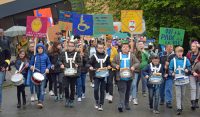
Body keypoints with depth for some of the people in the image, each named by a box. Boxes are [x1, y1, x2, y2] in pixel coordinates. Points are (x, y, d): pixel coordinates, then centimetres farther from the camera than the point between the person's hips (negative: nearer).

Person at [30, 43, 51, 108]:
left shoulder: (45, 56, 4)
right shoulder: (34, 56, 6)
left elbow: (49, 63, 13)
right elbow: (31, 63, 11)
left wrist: (47, 68, -5)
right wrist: (31, 66, -11)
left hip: (43, 74, -2)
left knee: (42, 88, -12)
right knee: (37, 89, 9)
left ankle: (41, 101, -19)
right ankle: (39, 99, 24)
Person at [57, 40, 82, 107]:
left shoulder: (76, 54, 5)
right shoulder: (64, 54, 8)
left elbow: (81, 63, 6)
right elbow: (59, 61, 14)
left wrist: (77, 65, -14)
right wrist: (61, 64, -7)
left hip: (74, 74, 0)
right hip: (66, 74, 0)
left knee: (72, 88, 5)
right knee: (66, 87, -10)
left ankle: (71, 100, 21)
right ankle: (67, 99, 12)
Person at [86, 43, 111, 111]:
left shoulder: (106, 56, 9)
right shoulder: (94, 56, 4)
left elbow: (109, 64, 17)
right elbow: (88, 64, 3)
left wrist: (109, 66, -5)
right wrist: (90, 67, -18)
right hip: (96, 75, -1)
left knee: (102, 90, 3)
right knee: (96, 89, -13)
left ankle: (101, 104, 13)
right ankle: (96, 101, 14)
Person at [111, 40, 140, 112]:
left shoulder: (132, 56, 6)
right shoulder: (117, 56, 6)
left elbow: (138, 63, 4)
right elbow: (113, 63, 11)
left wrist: (134, 66, -16)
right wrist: (116, 66, -10)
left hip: (129, 77, 2)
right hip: (121, 77, -2)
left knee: (127, 91, 14)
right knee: (122, 90, -12)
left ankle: (127, 103, 28)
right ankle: (121, 104, -19)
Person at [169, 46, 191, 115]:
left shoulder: (185, 59, 3)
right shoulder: (173, 60, 2)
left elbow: (189, 67, 7)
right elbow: (170, 68, 5)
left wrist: (187, 69, -14)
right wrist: (172, 73, -14)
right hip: (177, 79, -2)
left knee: (183, 93, 12)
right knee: (178, 94, -7)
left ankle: (180, 105, 32)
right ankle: (179, 108, -8)